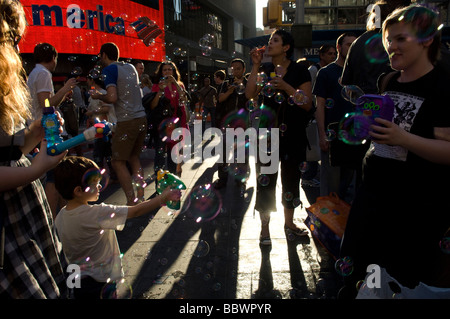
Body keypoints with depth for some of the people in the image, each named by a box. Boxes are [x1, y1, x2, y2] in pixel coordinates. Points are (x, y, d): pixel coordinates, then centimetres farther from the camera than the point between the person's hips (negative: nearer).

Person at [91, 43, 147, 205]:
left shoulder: (109, 70, -6)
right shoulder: (130, 67, 17)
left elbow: (112, 98, -17)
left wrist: (99, 96, 2)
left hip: (127, 121, -8)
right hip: (142, 118, 8)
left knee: (118, 162, 0)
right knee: (134, 157, 18)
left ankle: (132, 202, -3)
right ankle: (140, 197, 19)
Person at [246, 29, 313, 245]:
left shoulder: (299, 70, -1)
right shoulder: (264, 69, 7)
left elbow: (307, 104, -8)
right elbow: (250, 95, -7)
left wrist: (285, 86, -19)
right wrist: (255, 66, -8)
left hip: (293, 134, -1)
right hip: (268, 132, 1)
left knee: (291, 178, 12)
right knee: (265, 179, 2)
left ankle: (289, 223, 30)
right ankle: (264, 228, 15)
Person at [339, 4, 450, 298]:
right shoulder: (387, 82, 8)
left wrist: (404, 138, -31)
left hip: (418, 207, -6)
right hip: (374, 190, 6)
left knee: (403, 280, 10)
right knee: (352, 267, 14)